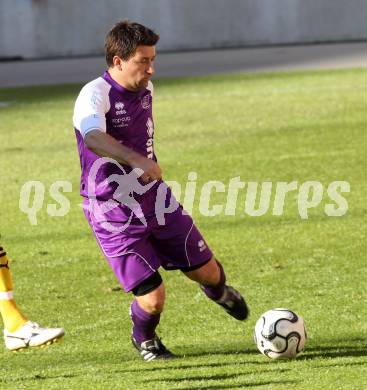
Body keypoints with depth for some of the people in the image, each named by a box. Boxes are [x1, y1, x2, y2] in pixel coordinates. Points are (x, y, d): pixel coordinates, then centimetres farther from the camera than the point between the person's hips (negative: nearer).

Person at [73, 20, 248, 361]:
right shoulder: (94, 95, -23)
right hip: (113, 215, -6)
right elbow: (93, 138, -45)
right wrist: (136, 160, -60)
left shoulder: (145, 89, 1)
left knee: (206, 271, 10)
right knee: (153, 299, -10)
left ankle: (218, 290, 49)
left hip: (155, 199, 6)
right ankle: (144, 339, 25)